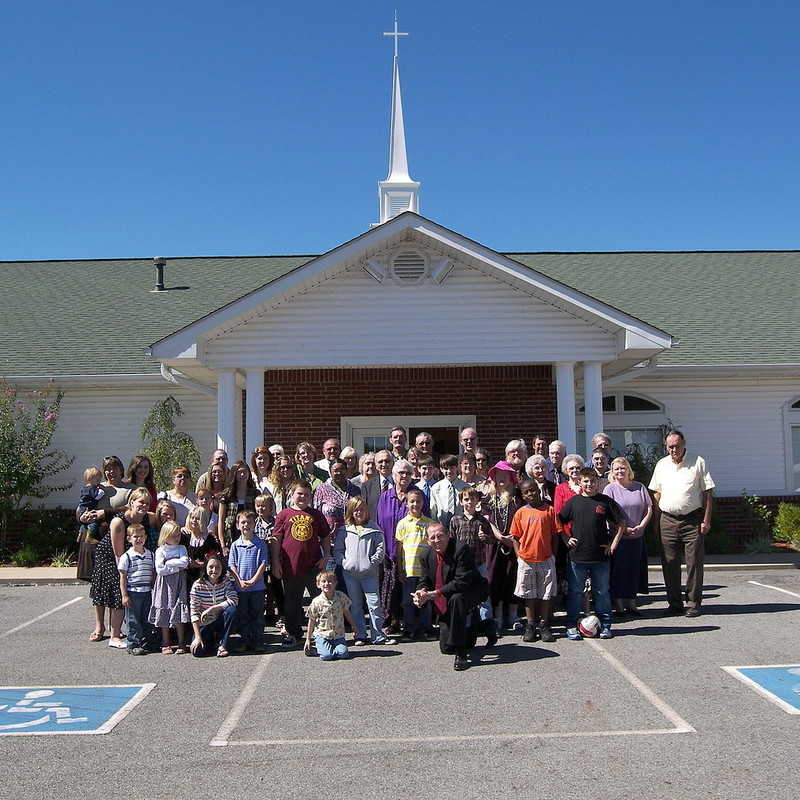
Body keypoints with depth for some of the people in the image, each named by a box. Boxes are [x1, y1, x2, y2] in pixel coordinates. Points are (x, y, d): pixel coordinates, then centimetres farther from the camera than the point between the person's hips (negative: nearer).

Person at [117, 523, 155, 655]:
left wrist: (154, 591, 11)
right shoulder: (126, 556, -6)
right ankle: (133, 645, 9)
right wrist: (124, 595, -9)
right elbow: (122, 577, -5)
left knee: (147, 620, 10)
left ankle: (144, 644, 20)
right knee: (133, 621, 0)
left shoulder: (150, 555, 8)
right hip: (133, 593, -5)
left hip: (147, 593, 5)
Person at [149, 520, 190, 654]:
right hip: (165, 585, -1)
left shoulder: (181, 548, 6)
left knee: (179, 615, -1)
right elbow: (160, 570, -13)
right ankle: (165, 644, 14)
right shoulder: (160, 551, -2)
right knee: (164, 616, 3)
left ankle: (181, 644, 7)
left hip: (179, 585, 1)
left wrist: (169, 562, -11)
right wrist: (177, 567, -10)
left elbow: (185, 562, -11)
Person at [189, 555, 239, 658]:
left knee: (232, 610, -31)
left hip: (221, 621, 1)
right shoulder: (198, 585, -14)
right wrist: (197, 637, -22)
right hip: (205, 623, -1)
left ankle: (222, 645, -14)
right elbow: (194, 612, -16)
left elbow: (233, 601, -24)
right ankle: (211, 639, 16)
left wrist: (211, 609, -27)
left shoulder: (227, 581, -10)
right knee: (197, 651, -22)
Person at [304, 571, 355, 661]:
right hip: (322, 634, -2)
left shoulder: (341, 597, -5)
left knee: (344, 654, -16)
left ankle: (331, 648, 16)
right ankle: (321, 648, 13)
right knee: (327, 656, -21)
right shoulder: (316, 602, -11)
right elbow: (312, 621, 0)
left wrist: (354, 626, 15)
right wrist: (308, 639, 4)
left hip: (338, 635, 2)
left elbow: (346, 612, 12)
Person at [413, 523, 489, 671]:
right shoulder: (428, 556, -3)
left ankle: (461, 653, -31)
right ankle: (469, 634, 40)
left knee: (457, 599, -41)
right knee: (446, 648, 4)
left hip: (471, 593, -6)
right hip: (445, 605, 6)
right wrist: (421, 592, -20)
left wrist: (434, 593, -33)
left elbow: (462, 582, -31)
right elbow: (425, 581, 5)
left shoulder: (461, 550, -24)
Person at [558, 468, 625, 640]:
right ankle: (571, 626, 14)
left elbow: (621, 524, 8)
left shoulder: (606, 501, 1)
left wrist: (613, 544, 2)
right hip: (577, 556, 0)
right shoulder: (573, 502, 2)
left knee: (602, 592, 9)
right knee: (575, 592, 6)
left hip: (600, 556, 0)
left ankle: (605, 625, 20)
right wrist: (567, 539, 1)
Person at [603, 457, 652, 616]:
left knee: (634, 569, 7)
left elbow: (649, 508, 8)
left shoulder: (639, 487, 8)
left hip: (637, 537, 4)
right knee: (618, 569, 0)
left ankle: (631, 603, 16)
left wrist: (641, 526, -6)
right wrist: (624, 529, -14)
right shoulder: (610, 489, -3)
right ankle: (618, 604, 7)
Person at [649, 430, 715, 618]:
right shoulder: (662, 465, 12)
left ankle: (694, 604, 7)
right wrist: (658, 519, 9)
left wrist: (706, 520, -6)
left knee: (694, 563, -2)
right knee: (669, 564, 4)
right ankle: (674, 603, 13)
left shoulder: (698, 462, 2)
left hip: (693, 520, -3)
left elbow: (707, 493, 1)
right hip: (668, 520, 3)